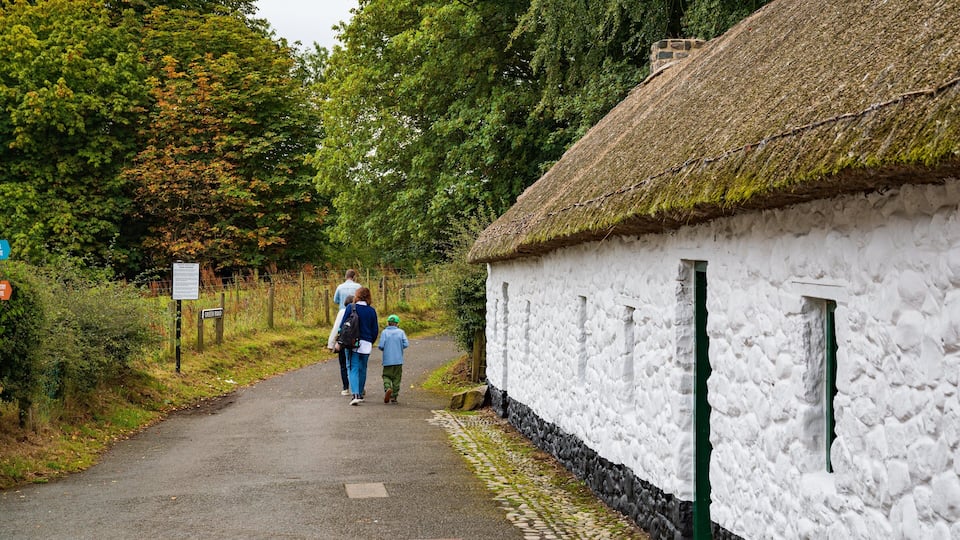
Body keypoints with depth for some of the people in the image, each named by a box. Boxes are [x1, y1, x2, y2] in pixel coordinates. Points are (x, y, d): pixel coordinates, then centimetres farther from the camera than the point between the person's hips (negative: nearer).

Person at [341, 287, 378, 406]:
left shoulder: (351, 308, -5)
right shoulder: (371, 311, 3)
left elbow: (343, 325, -4)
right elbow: (375, 329, 8)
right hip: (366, 344, 3)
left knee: (353, 369, -4)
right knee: (362, 369, 17)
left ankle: (355, 394, -20)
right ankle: (361, 393, 27)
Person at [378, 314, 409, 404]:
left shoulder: (385, 332, -2)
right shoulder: (401, 332, 1)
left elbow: (381, 346, -10)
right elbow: (406, 344, -8)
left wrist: (385, 349, 12)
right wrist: (399, 348, 11)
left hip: (387, 360, -1)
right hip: (398, 360, 1)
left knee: (386, 376, 10)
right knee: (396, 378, 10)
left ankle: (387, 388, -17)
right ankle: (394, 396, 9)